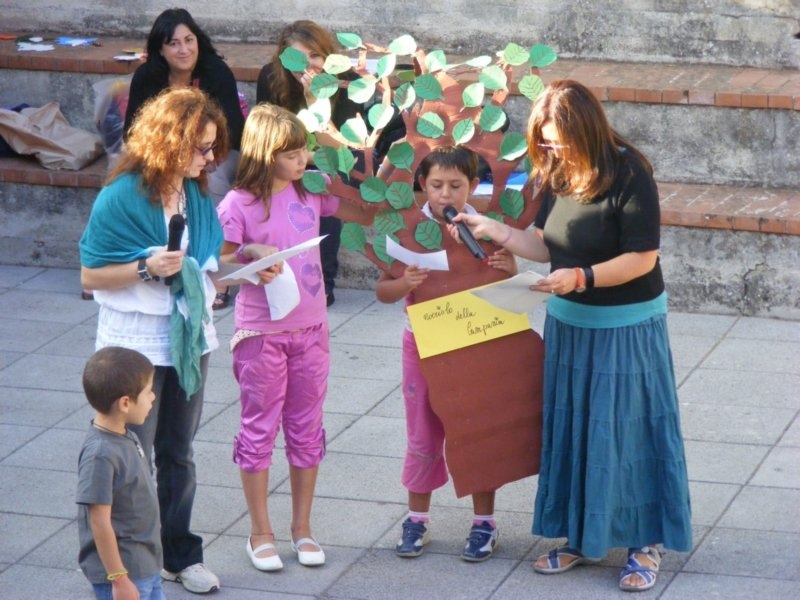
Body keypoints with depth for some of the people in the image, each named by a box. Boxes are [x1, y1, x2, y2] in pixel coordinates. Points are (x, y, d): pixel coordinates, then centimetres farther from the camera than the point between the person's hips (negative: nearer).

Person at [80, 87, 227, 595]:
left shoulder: (197, 194, 1)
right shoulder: (122, 197, -17)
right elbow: (91, 274, -14)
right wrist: (147, 268, -27)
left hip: (189, 340, 6)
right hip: (137, 347, -6)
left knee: (178, 455, 16)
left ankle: (179, 553, 28)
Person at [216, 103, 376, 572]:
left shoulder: (312, 190, 1)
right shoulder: (239, 205, -12)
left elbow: (367, 215, 10)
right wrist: (249, 255, -25)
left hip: (310, 329, 4)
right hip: (262, 334, -4)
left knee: (307, 429, 12)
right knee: (260, 428, 6)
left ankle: (302, 528, 24)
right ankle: (261, 533, 18)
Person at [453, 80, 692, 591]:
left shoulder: (629, 175, -19)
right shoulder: (559, 175, 0)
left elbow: (643, 258, -19)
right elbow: (546, 246, 6)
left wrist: (582, 278, -27)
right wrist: (493, 230, -6)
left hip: (626, 326, -6)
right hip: (570, 322, 7)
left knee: (628, 430, 1)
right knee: (572, 428, 12)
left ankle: (646, 544, 12)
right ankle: (581, 535, 25)